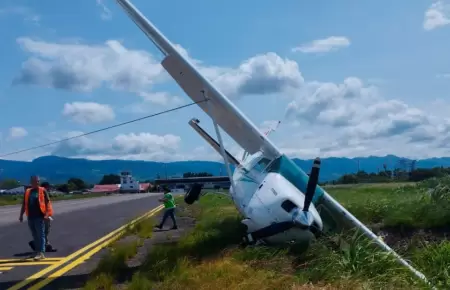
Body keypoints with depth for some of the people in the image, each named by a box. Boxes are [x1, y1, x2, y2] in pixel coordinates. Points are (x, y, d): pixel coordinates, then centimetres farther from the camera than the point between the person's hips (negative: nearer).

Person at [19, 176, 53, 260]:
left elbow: (48, 202, -5)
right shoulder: (27, 192, 12)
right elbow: (24, 204, 17)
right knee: (35, 236, 11)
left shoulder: (42, 190, 0)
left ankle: (41, 253, -9)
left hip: (40, 216, -5)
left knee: (40, 235, -6)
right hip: (30, 217, 5)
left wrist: (47, 214, -15)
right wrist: (21, 215, 12)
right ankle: (38, 252, 20)